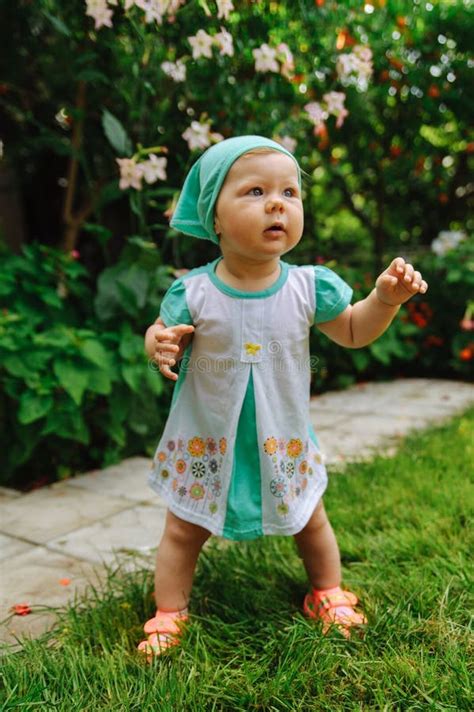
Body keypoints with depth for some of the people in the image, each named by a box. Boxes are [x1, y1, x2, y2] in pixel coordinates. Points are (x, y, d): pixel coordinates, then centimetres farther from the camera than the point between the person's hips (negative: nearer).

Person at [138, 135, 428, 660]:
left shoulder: (309, 286, -13)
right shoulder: (192, 292, -18)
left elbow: (353, 332, 0)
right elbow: (163, 334, -5)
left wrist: (386, 297, -16)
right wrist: (159, 344, -29)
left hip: (283, 439, 2)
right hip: (206, 441, -1)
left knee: (310, 521, 20)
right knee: (182, 531, 12)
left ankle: (328, 594, 47)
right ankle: (168, 614, 34)